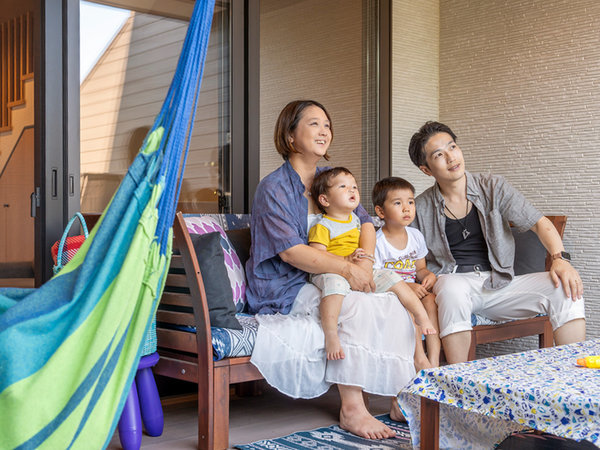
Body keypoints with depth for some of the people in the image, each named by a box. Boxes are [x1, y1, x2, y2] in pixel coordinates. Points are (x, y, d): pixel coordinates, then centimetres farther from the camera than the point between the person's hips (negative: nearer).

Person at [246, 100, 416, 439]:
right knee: (356, 306, -30)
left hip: (323, 283, 7)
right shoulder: (274, 188, -10)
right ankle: (352, 409, -22)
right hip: (284, 290, -6)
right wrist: (349, 269, -27)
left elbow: (365, 220, 7)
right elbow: (290, 251, -20)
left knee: (394, 304, -16)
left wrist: (366, 259, -15)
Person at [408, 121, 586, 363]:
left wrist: (560, 258, -19)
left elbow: (539, 223, -1)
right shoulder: (421, 207, 2)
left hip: (497, 284, 2)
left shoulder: (493, 187, 4)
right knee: (452, 287, -38)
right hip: (452, 282, -2)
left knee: (565, 288, -19)